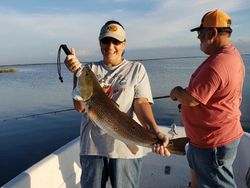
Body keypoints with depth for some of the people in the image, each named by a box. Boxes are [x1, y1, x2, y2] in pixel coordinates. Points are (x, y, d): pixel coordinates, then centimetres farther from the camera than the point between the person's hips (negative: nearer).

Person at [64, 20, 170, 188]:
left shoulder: (136, 69, 3)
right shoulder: (90, 69, 6)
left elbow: (141, 103, -8)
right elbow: (80, 107, -2)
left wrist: (155, 132, -24)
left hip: (127, 147, -1)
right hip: (92, 147, 2)